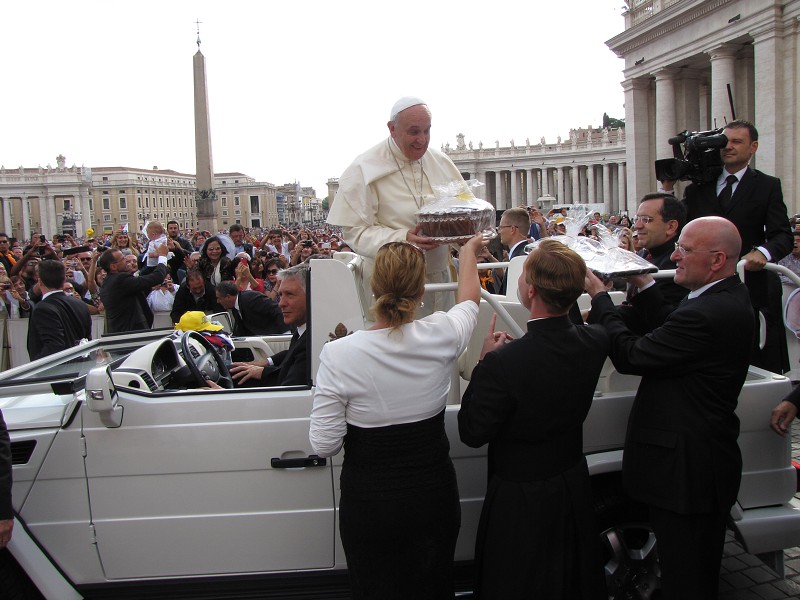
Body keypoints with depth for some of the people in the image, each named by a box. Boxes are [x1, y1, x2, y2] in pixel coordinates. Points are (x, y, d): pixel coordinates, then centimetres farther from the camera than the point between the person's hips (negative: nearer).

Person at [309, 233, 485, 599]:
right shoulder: (441, 336, -15)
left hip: (369, 503, -2)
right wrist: (468, 251, 28)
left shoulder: (339, 354, -22)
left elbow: (324, 445, -16)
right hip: (434, 496, 2)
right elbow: (469, 298, 9)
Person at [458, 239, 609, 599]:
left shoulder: (503, 363, -34)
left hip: (520, 497, -5)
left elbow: (472, 434, -20)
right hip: (574, 487, 6)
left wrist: (483, 360, -15)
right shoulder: (595, 342, -16)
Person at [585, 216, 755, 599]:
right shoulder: (729, 298, 6)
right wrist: (644, 286, 10)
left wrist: (599, 297, -12)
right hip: (706, 457, 11)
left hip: (687, 468, -11)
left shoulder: (708, 314, -28)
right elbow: (669, 335, 15)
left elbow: (629, 356, -23)